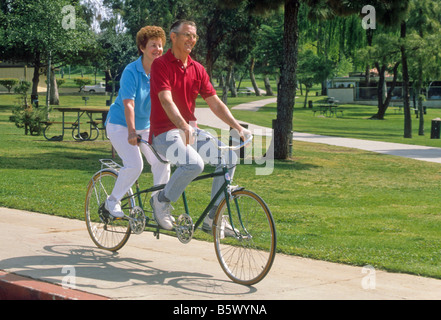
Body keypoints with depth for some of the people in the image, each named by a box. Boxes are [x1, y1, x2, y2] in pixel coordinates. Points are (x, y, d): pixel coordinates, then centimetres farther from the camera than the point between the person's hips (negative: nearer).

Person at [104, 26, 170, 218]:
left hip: (146, 126, 5)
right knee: (134, 165, -20)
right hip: (120, 125, -5)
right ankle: (113, 201, 0)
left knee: (161, 161, -10)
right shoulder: (131, 72, -20)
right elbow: (128, 104, -27)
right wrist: (131, 132, -37)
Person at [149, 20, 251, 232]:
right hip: (165, 133, -7)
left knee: (229, 158, -11)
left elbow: (215, 103, 8)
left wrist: (238, 127, -5)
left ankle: (212, 219, -2)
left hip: (190, 131, 7)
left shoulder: (197, 69, 11)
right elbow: (166, 101, -22)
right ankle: (161, 201, -5)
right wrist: (184, 126, -38)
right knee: (194, 163, -33)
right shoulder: (161, 65, -8)